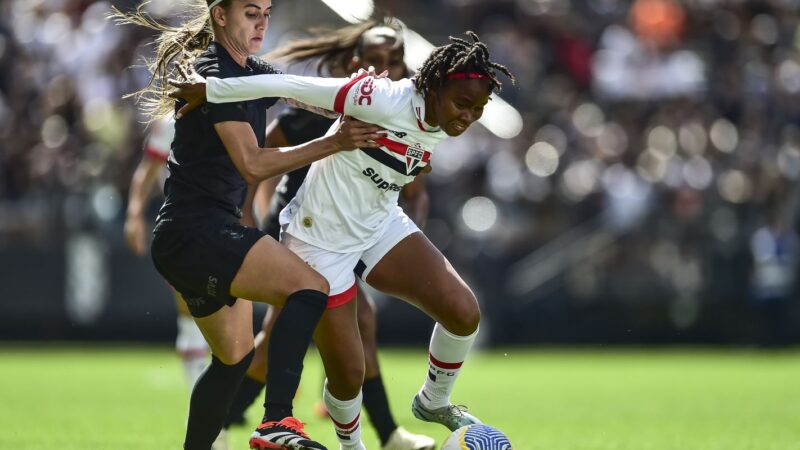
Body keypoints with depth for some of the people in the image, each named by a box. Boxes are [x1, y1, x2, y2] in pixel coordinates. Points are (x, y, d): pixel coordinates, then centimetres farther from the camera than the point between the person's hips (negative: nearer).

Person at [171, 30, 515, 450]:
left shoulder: (440, 125, -7)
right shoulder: (387, 101, -31)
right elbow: (291, 85, -28)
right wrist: (211, 89, -24)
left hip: (381, 227, 7)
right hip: (322, 240, -7)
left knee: (463, 312, -10)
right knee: (348, 374, -4)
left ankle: (434, 402, 17)